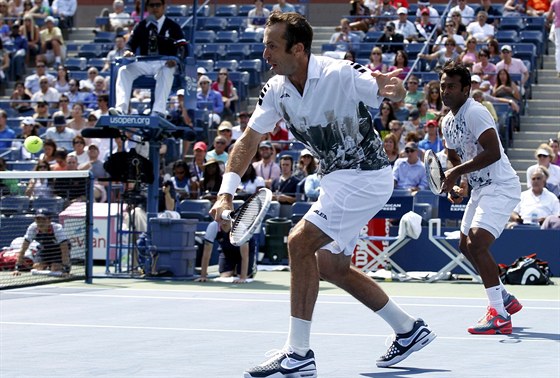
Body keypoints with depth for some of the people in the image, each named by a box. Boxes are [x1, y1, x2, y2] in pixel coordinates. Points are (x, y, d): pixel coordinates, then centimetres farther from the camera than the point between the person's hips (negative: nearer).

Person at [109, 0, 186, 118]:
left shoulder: (172, 26, 4)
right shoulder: (141, 26, 14)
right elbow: (131, 43, 9)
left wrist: (176, 59, -25)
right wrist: (128, 51, -17)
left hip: (166, 64, -3)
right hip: (145, 64, 3)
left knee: (166, 72, -39)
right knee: (124, 71, -23)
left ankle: (158, 111, -48)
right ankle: (121, 109, -35)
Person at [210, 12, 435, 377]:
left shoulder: (342, 74, -23)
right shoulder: (277, 90, -3)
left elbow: (395, 93, -24)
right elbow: (249, 140, 0)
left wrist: (393, 88, -50)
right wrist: (227, 191, -13)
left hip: (366, 176, -9)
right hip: (337, 179, 9)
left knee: (300, 243, -20)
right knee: (332, 267, 14)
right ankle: (410, 330, 29)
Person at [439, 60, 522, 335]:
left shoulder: (475, 112, -18)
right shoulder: (447, 121, 11)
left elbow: (493, 153, -27)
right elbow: (455, 158, 23)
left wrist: (456, 172, -23)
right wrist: (457, 184, 4)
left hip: (500, 186, -11)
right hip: (481, 188, 11)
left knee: (477, 243, -23)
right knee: (465, 245, 16)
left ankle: (499, 316, -22)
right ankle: (505, 299, 31)